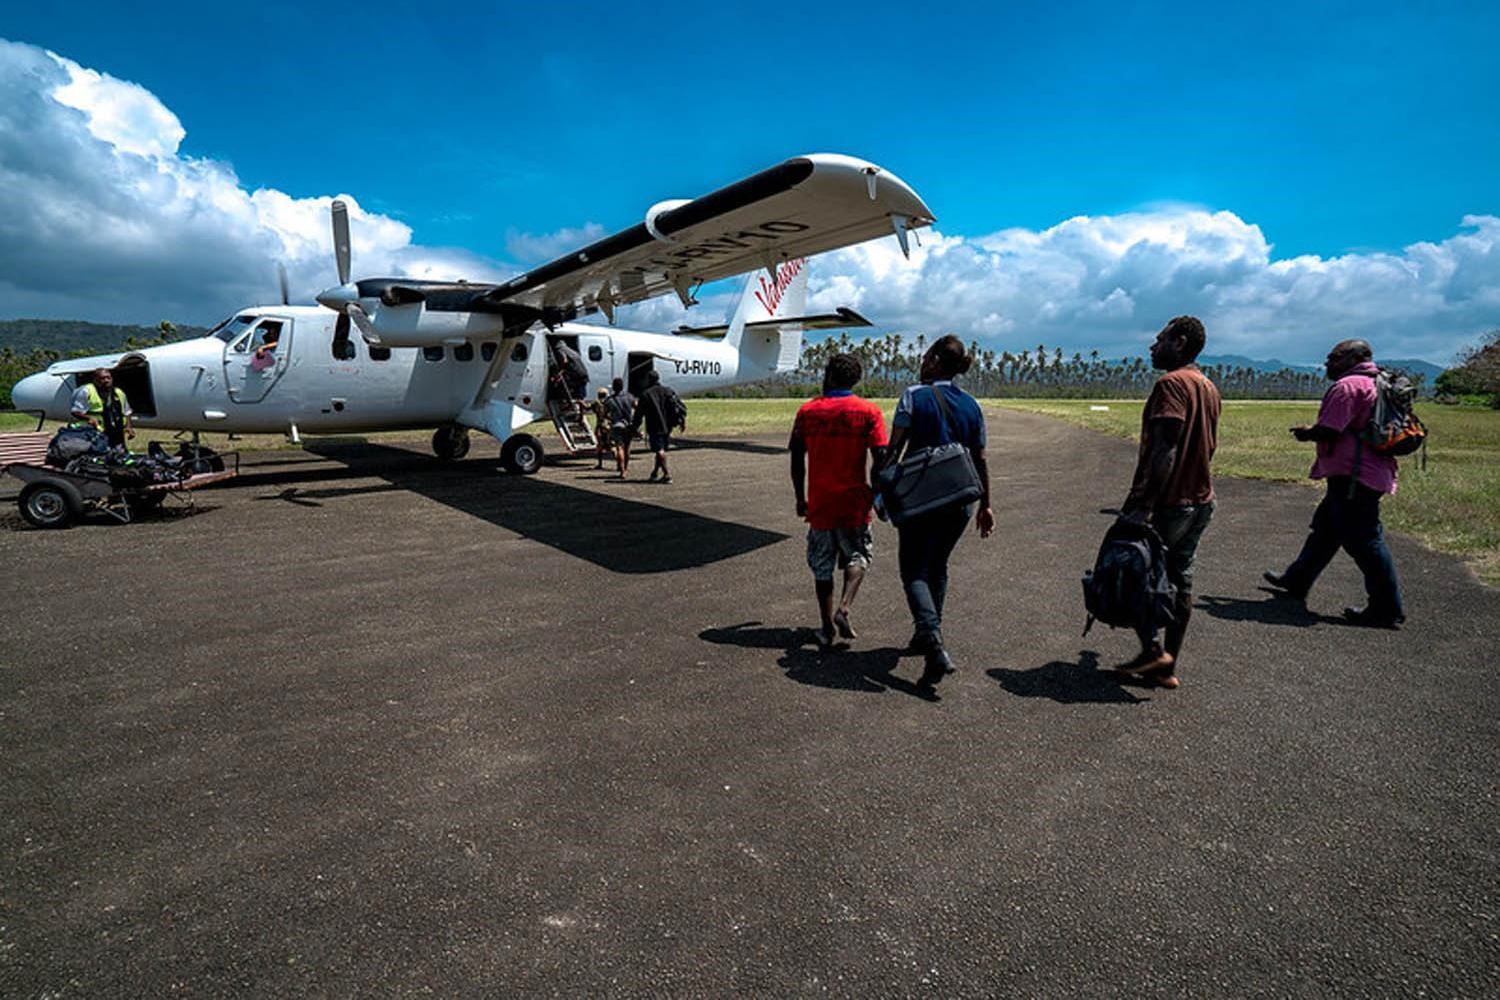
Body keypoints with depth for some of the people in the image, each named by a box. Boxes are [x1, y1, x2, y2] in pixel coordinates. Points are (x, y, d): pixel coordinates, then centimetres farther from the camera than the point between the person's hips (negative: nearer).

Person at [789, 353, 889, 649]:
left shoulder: (807, 411, 0)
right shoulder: (869, 412, -3)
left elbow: (797, 461, 2)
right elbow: (880, 459, -9)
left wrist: (800, 499, 11)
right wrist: (879, 496, 3)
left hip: (819, 504, 1)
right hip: (854, 502, -1)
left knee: (822, 567, 12)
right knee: (857, 558, 17)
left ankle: (827, 628, 15)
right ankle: (844, 608, -4)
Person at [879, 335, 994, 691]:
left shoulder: (915, 396, -6)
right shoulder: (971, 405, 8)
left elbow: (894, 449, -10)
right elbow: (980, 460, 11)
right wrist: (985, 504, 18)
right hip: (961, 499, 5)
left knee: (914, 570, -1)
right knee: (938, 567, 21)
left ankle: (936, 647, -18)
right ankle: (927, 634, 31)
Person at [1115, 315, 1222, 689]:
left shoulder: (1171, 384, -15)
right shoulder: (1209, 388, 14)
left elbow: (1164, 451, -24)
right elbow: (1205, 447, 18)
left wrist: (1142, 502, -25)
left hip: (1169, 502, -9)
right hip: (1201, 500, 9)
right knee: (1180, 580, 11)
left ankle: (1153, 648, 2)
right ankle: (1167, 665, 18)